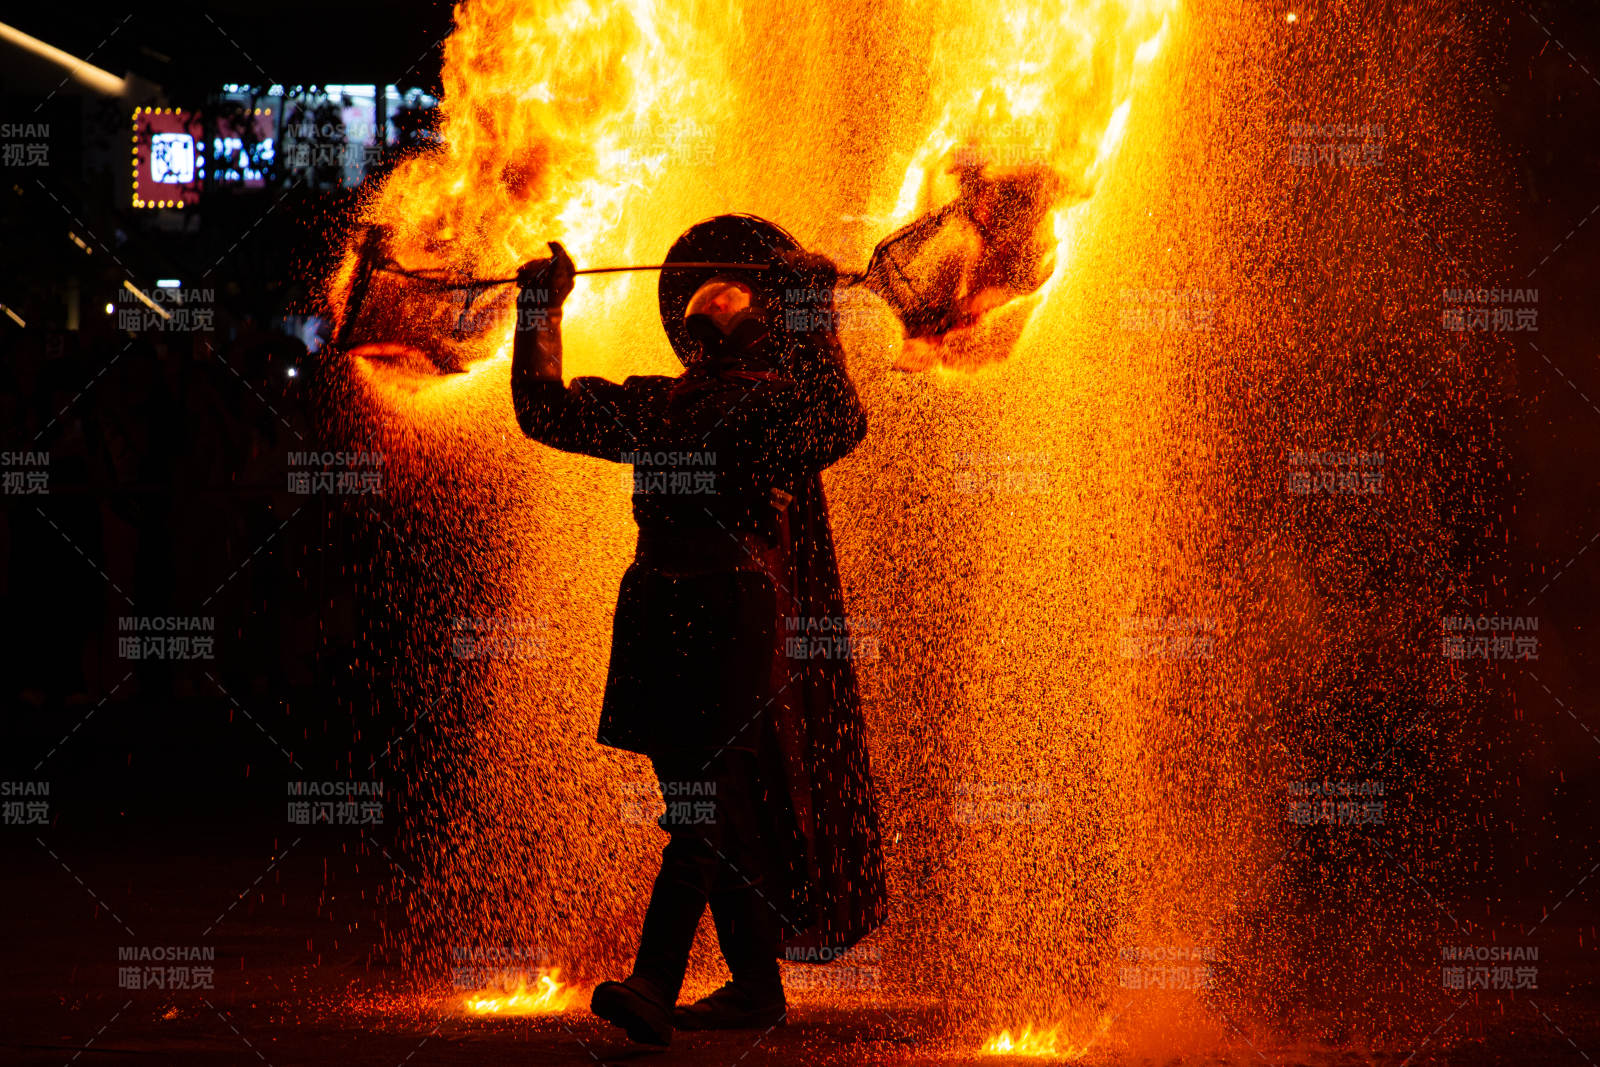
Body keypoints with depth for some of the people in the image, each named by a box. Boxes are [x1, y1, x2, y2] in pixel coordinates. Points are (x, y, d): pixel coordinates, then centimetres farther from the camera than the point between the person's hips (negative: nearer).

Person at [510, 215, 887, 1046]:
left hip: (735, 612, -4)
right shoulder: (654, 406, 16)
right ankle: (756, 987, 14)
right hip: (658, 609, 4)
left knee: (704, 801, -10)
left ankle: (654, 984, -19)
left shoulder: (779, 400, 7)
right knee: (725, 813, 8)